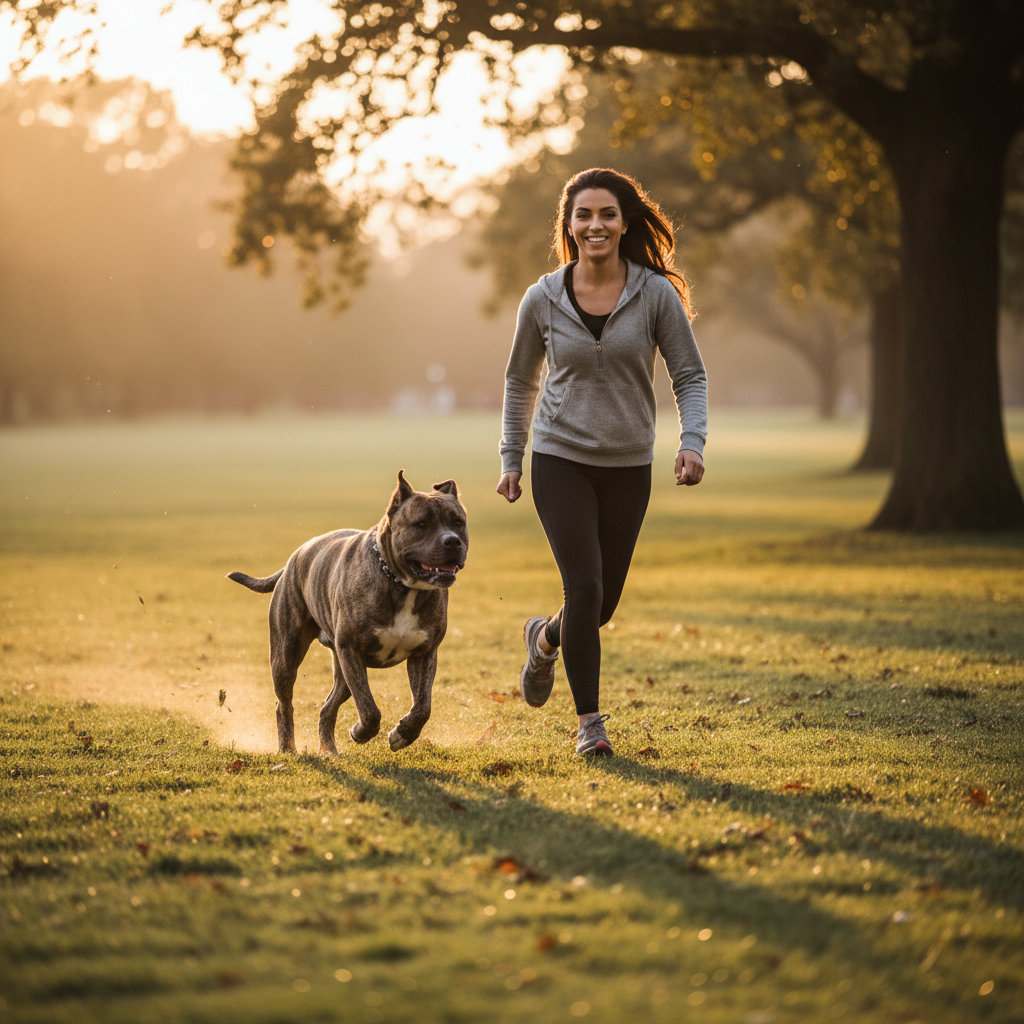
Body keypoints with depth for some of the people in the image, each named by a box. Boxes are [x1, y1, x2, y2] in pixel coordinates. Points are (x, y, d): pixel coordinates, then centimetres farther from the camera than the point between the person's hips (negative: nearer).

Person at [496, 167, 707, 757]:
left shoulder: (656, 294, -6)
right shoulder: (543, 299, -3)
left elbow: (690, 375, -2)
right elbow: (520, 382, 10)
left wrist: (693, 442, -18)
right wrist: (512, 459, 7)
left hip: (628, 466, 2)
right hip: (561, 460, -1)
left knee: (604, 602, 9)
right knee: (585, 587, -13)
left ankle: (545, 638, 43)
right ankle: (591, 722, 2)